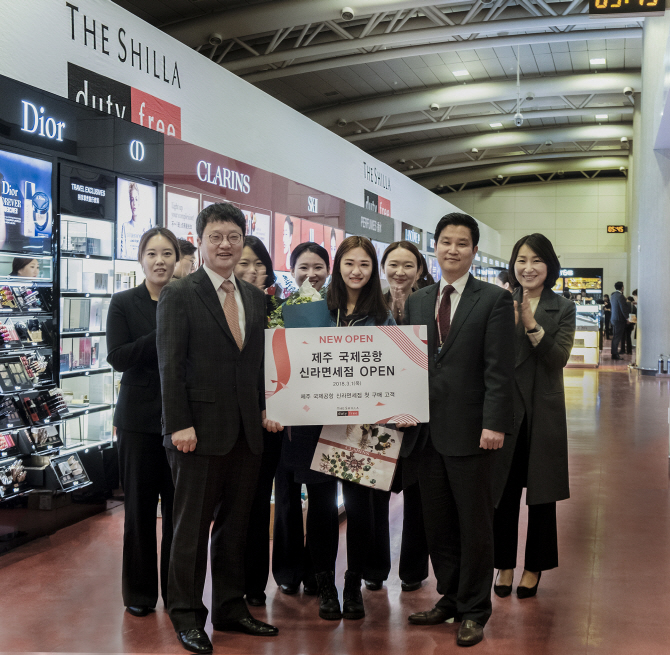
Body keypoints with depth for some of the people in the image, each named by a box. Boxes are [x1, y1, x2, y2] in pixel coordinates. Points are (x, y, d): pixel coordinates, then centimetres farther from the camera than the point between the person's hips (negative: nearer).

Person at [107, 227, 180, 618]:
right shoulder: (124, 304, 2)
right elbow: (118, 357, -10)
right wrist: (163, 335, -19)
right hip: (139, 418, 0)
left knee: (178, 505, 5)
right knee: (140, 506, 8)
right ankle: (140, 592, 22)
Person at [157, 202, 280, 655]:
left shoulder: (255, 297, 13)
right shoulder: (179, 295, -5)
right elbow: (171, 364, -9)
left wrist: (266, 409, 3)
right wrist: (179, 425, -15)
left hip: (247, 431, 6)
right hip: (201, 429, -5)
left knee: (236, 524, 13)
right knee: (193, 525, 4)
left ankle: (231, 608, 26)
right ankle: (187, 616, 17)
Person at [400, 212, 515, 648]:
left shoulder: (495, 300, -3)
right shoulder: (417, 301, 12)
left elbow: (499, 369, -9)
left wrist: (494, 424, -16)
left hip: (469, 431, -5)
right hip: (425, 431, 5)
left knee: (474, 525, 6)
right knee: (438, 524, 13)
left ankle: (474, 610, 19)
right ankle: (450, 598, 28)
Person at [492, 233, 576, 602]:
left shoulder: (563, 310, 1)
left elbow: (558, 358, -12)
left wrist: (532, 324, -24)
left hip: (543, 411, 0)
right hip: (504, 408, 0)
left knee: (541, 494, 9)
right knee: (503, 492, 7)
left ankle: (534, 567, 23)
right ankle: (505, 565, 21)